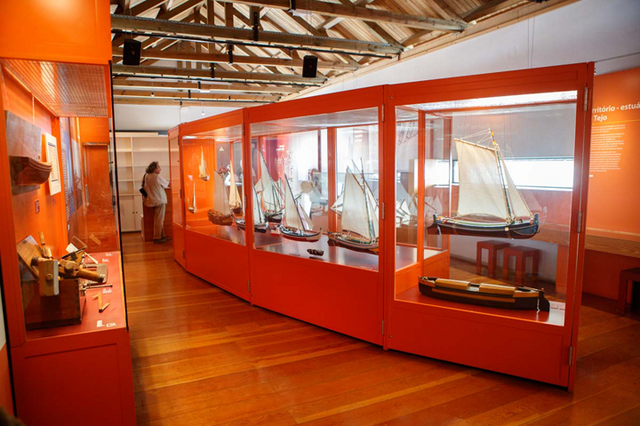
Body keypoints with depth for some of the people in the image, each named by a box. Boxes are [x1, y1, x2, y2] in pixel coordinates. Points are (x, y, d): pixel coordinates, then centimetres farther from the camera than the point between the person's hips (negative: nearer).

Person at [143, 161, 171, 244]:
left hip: (152, 200, 8)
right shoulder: (157, 177, -15)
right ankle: (157, 238, 3)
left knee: (160, 220, 15)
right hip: (159, 200, -8)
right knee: (159, 220, -1)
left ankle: (162, 235, 20)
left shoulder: (146, 176, 6)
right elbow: (167, 184, -4)